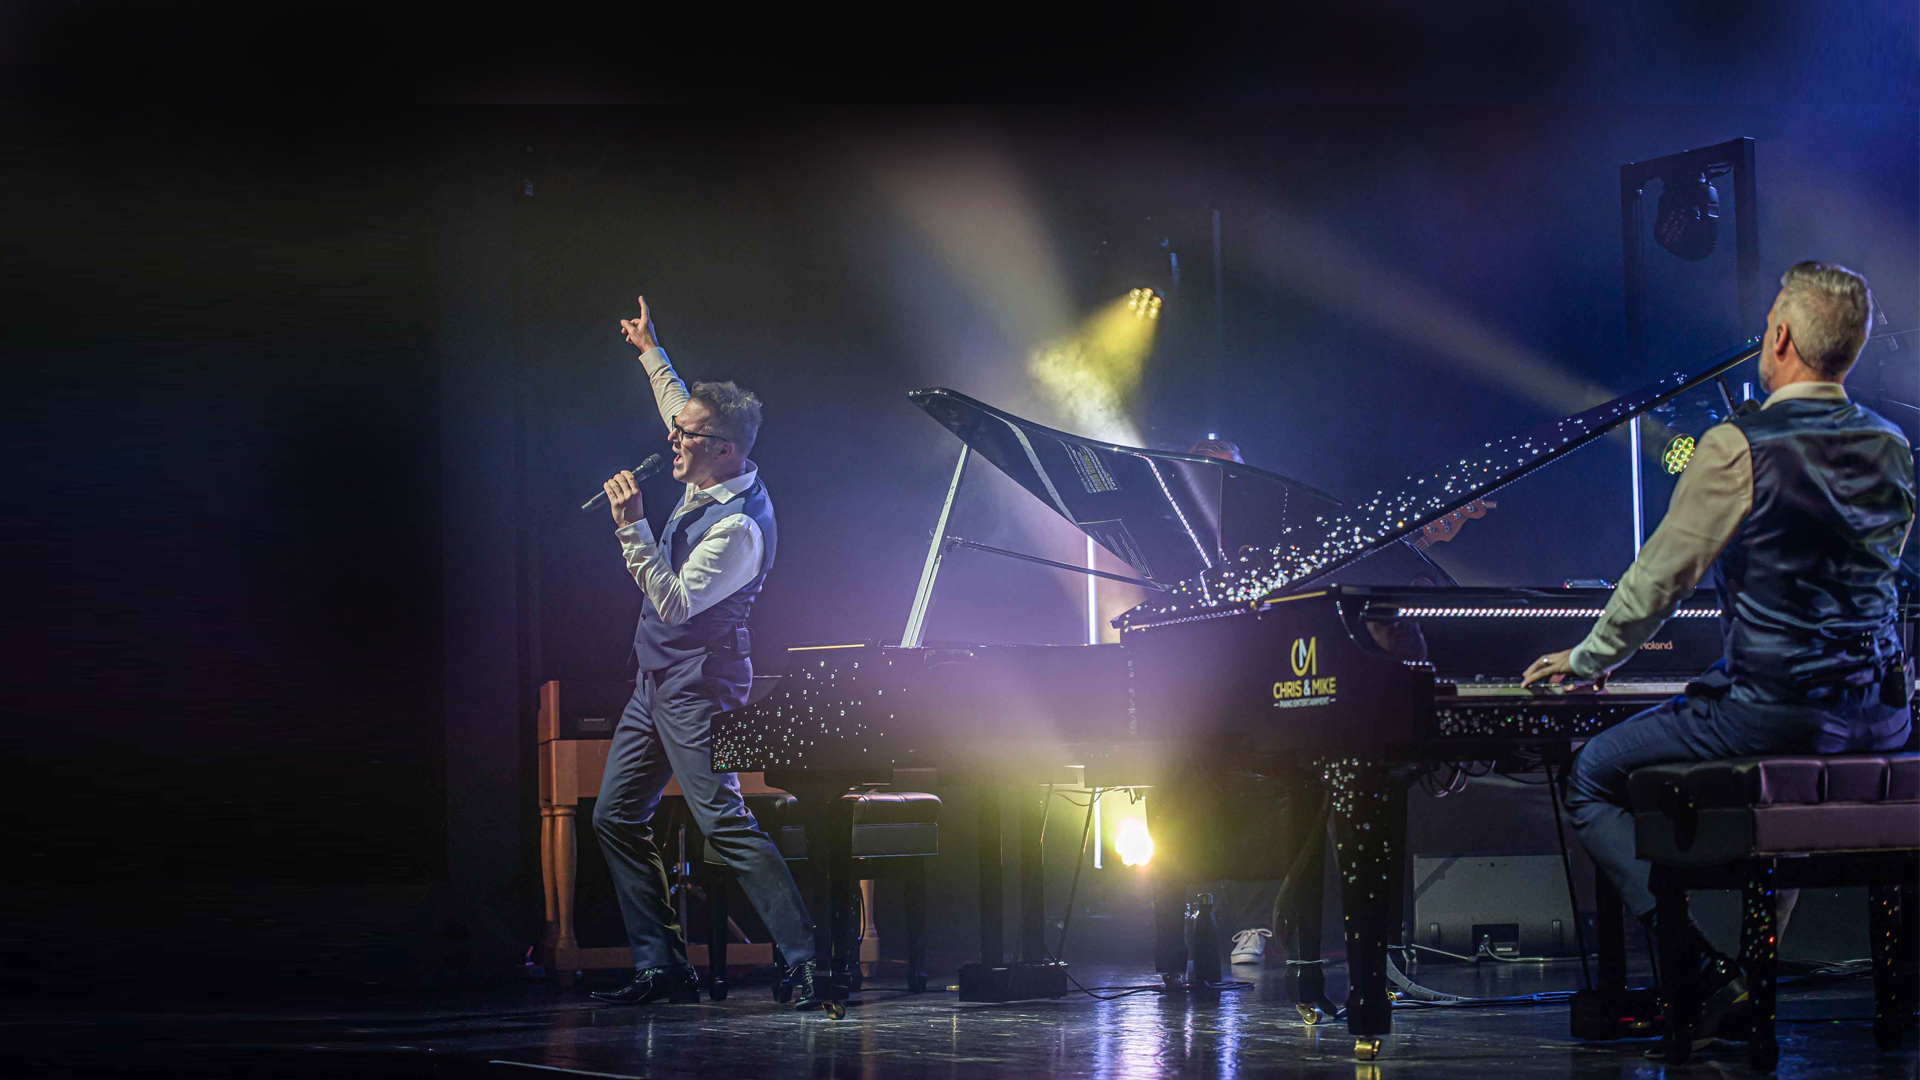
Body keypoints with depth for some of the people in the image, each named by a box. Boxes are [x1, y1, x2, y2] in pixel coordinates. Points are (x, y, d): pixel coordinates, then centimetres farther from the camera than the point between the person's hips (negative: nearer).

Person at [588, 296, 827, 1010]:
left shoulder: (739, 526, -23)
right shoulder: (715, 475, 3)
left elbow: (674, 602, -27)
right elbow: (682, 410, 25)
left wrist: (631, 526, -28)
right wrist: (651, 352, 31)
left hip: (696, 689, -10)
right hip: (658, 680, 10)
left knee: (726, 823, -16)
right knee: (616, 817, 10)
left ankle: (805, 960, -17)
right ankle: (660, 966, 12)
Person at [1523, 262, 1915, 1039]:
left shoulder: (1740, 448, -13)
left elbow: (1661, 576, -6)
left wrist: (1588, 661, 10)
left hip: (1773, 706, -7)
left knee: (1591, 777, 9)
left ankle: (1702, 974, -5)